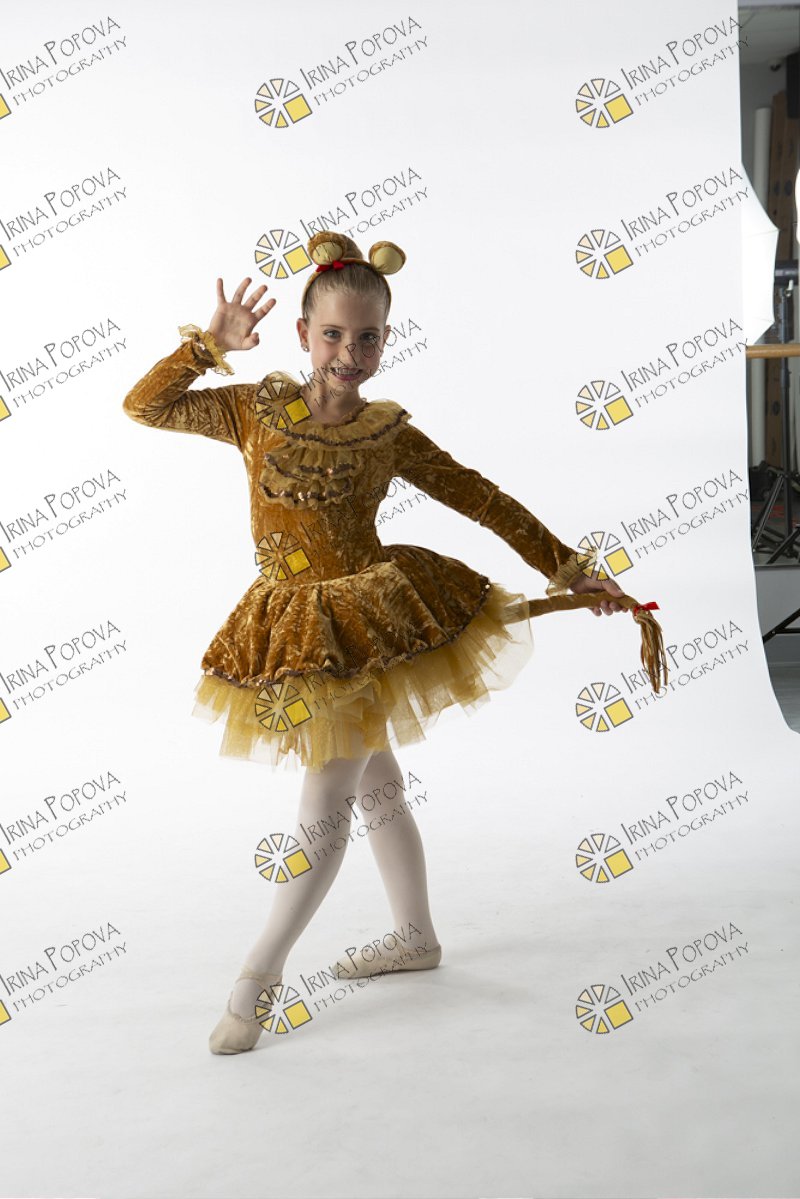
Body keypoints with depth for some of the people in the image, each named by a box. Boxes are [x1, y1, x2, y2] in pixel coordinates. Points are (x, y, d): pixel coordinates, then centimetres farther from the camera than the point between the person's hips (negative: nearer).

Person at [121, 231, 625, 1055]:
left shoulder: (391, 433, -5)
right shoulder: (256, 409, -1)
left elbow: (484, 501, 1)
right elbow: (144, 406, 1)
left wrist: (566, 566, 3)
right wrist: (209, 344, -10)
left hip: (370, 623, -3)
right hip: (292, 633, 3)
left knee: (324, 807, -3)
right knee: (376, 785, 17)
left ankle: (260, 973, 13)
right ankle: (417, 940, 36)